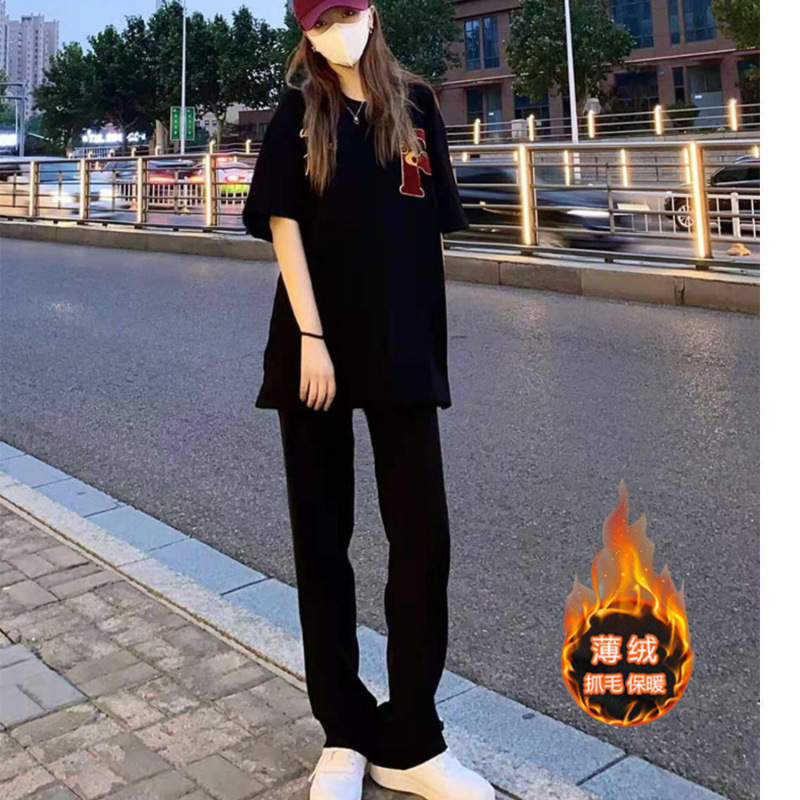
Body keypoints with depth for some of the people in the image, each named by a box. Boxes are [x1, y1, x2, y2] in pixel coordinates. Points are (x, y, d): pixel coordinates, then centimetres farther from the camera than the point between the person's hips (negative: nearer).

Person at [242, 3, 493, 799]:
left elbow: (431, 226, 12)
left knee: (424, 539, -2)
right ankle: (344, 733, 19)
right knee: (322, 540, 5)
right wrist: (310, 337, -14)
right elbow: (283, 225, -4)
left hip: (403, 348, 2)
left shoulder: (415, 103, 10)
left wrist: (431, 335, 8)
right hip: (317, 346, -1)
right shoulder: (299, 112, 5)